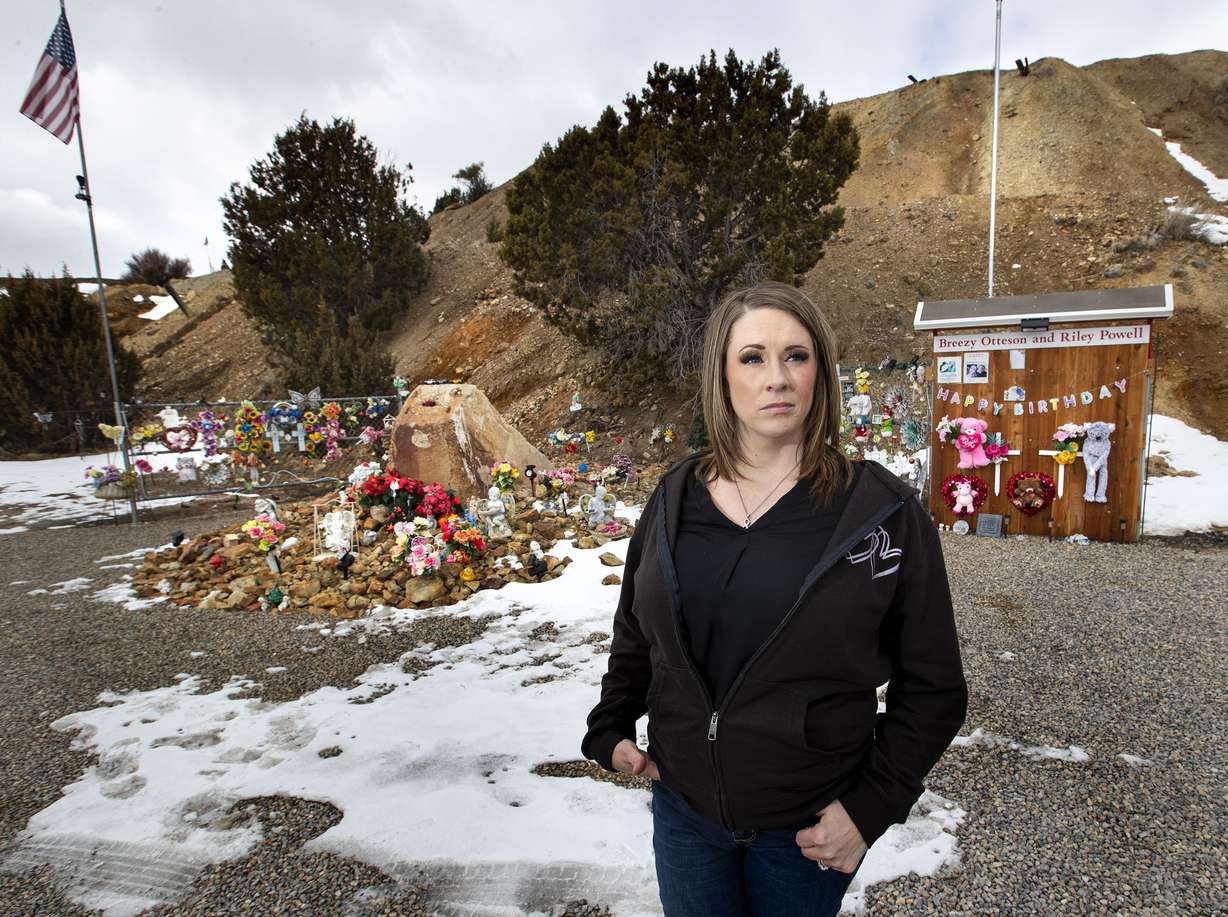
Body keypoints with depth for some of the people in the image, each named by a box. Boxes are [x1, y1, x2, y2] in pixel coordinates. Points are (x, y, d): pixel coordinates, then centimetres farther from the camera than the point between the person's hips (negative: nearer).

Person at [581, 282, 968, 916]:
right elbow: (634, 634, 9)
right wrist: (610, 729, 0)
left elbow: (932, 689, -6)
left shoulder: (884, 512, -13)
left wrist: (872, 807, -9)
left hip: (807, 830, -2)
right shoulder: (676, 497, -3)